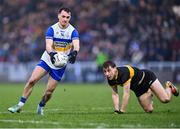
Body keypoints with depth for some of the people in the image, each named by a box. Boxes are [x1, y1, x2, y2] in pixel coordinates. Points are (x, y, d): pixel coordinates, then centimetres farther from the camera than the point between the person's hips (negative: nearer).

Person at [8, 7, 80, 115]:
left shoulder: (73, 31, -12)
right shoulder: (52, 29, -11)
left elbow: (76, 45, -28)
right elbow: (48, 45, -24)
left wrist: (74, 53, -51)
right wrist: (51, 53, -46)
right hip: (47, 60, 0)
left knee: (49, 91, -2)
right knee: (32, 80, -15)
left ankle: (41, 107, 27)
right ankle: (20, 105, -6)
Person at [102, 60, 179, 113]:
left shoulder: (123, 73, -39)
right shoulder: (110, 79, -17)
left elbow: (126, 94, -39)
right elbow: (114, 94, -7)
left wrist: (122, 111, -37)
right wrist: (116, 110, -20)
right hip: (138, 89, 6)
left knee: (165, 99, -16)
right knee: (148, 110, 5)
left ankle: (169, 87, 19)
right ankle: (149, 93, 37)